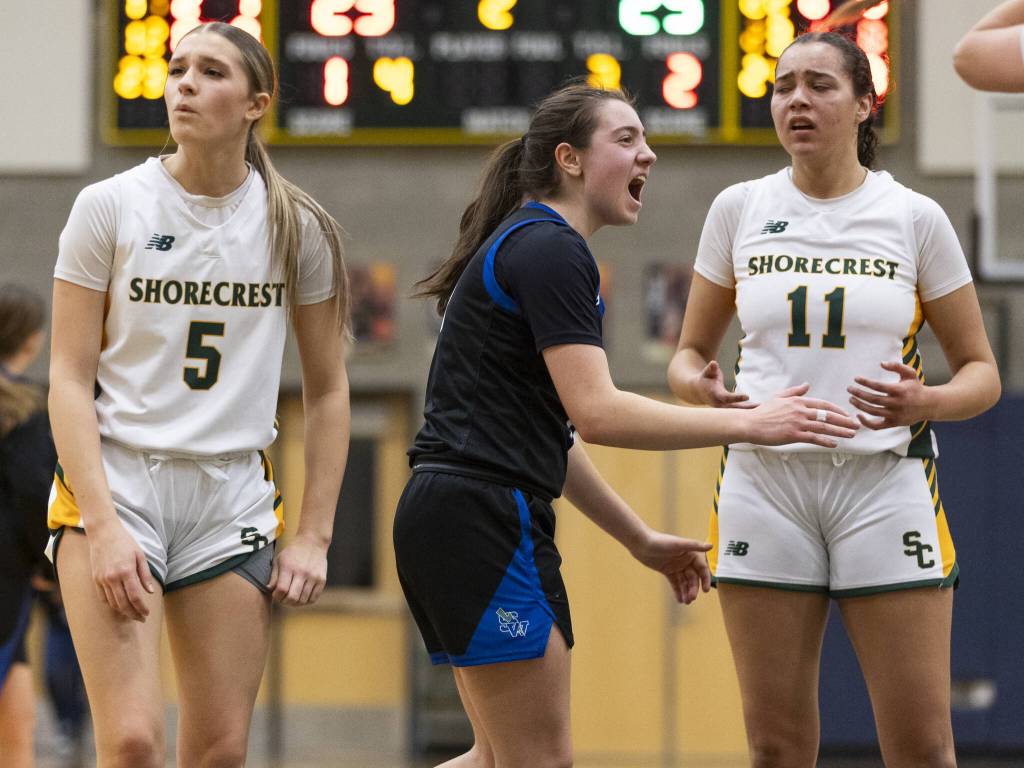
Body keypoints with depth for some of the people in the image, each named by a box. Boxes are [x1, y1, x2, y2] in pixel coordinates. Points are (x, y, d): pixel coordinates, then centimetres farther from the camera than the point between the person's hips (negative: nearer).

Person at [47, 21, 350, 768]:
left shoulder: (298, 227, 4)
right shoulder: (109, 208, -2)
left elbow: (327, 390, 12)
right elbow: (69, 379, -4)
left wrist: (314, 537, 6)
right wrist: (102, 526, -14)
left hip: (234, 501, 3)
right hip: (115, 481, -3)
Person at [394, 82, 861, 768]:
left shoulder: (527, 246, 20)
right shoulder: (552, 252, -12)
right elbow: (597, 413, -21)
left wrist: (642, 540, 25)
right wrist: (751, 424, -18)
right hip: (487, 523, -10)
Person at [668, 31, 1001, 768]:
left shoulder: (915, 217, 1)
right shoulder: (740, 209, 6)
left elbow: (982, 372, 6)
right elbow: (690, 352, 14)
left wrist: (925, 403, -17)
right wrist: (698, 385, -10)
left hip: (885, 485, -2)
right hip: (765, 481, 2)